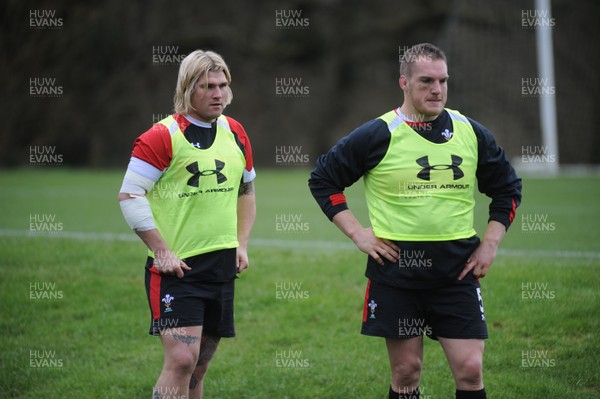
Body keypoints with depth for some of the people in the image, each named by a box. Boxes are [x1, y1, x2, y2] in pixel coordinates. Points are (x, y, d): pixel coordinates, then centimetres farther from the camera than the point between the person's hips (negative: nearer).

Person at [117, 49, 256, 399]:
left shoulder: (236, 133, 11)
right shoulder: (163, 136, -10)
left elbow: (247, 190, 24)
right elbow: (129, 195, -11)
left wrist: (241, 244, 13)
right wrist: (162, 252, -15)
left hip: (222, 265, 6)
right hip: (176, 266, -6)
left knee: (199, 364, 10)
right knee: (182, 358, -17)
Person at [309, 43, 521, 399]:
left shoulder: (471, 133, 6)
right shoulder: (378, 135, -3)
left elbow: (507, 188, 18)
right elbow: (323, 179, 5)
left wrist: (490, 243, 7)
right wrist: (357, 233, -2)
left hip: (458, 270, 2)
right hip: (396, 270, -2)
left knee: (470, 370, -4)